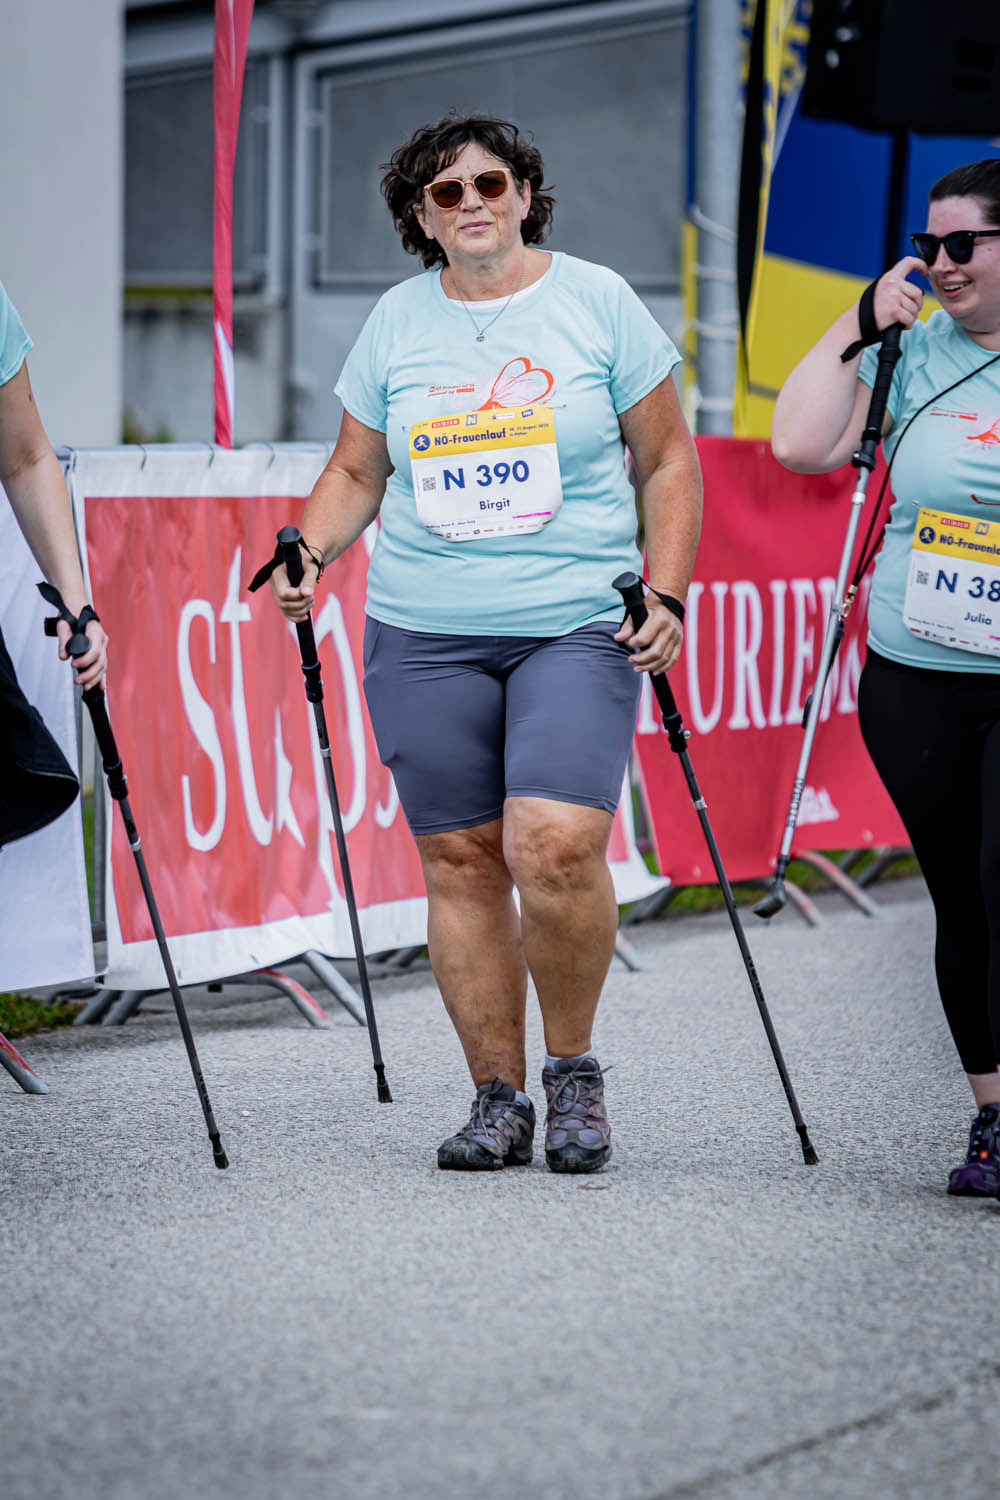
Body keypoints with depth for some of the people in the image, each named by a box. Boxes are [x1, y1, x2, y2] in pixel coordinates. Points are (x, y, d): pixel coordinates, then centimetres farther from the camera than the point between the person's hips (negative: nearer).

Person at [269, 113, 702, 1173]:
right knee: (460, 858, 2)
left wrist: (666, 596, -3)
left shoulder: (598, 303, 3)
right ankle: (497, 1096, 12)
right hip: (424, 633, 3)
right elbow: (355, 473, 18)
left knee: (556, 845, -18)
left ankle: (572, 1072, 3)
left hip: (577, 625, -3)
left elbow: (667, 460, 7)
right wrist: (308, 550, -2)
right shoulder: (395, 322, 9)